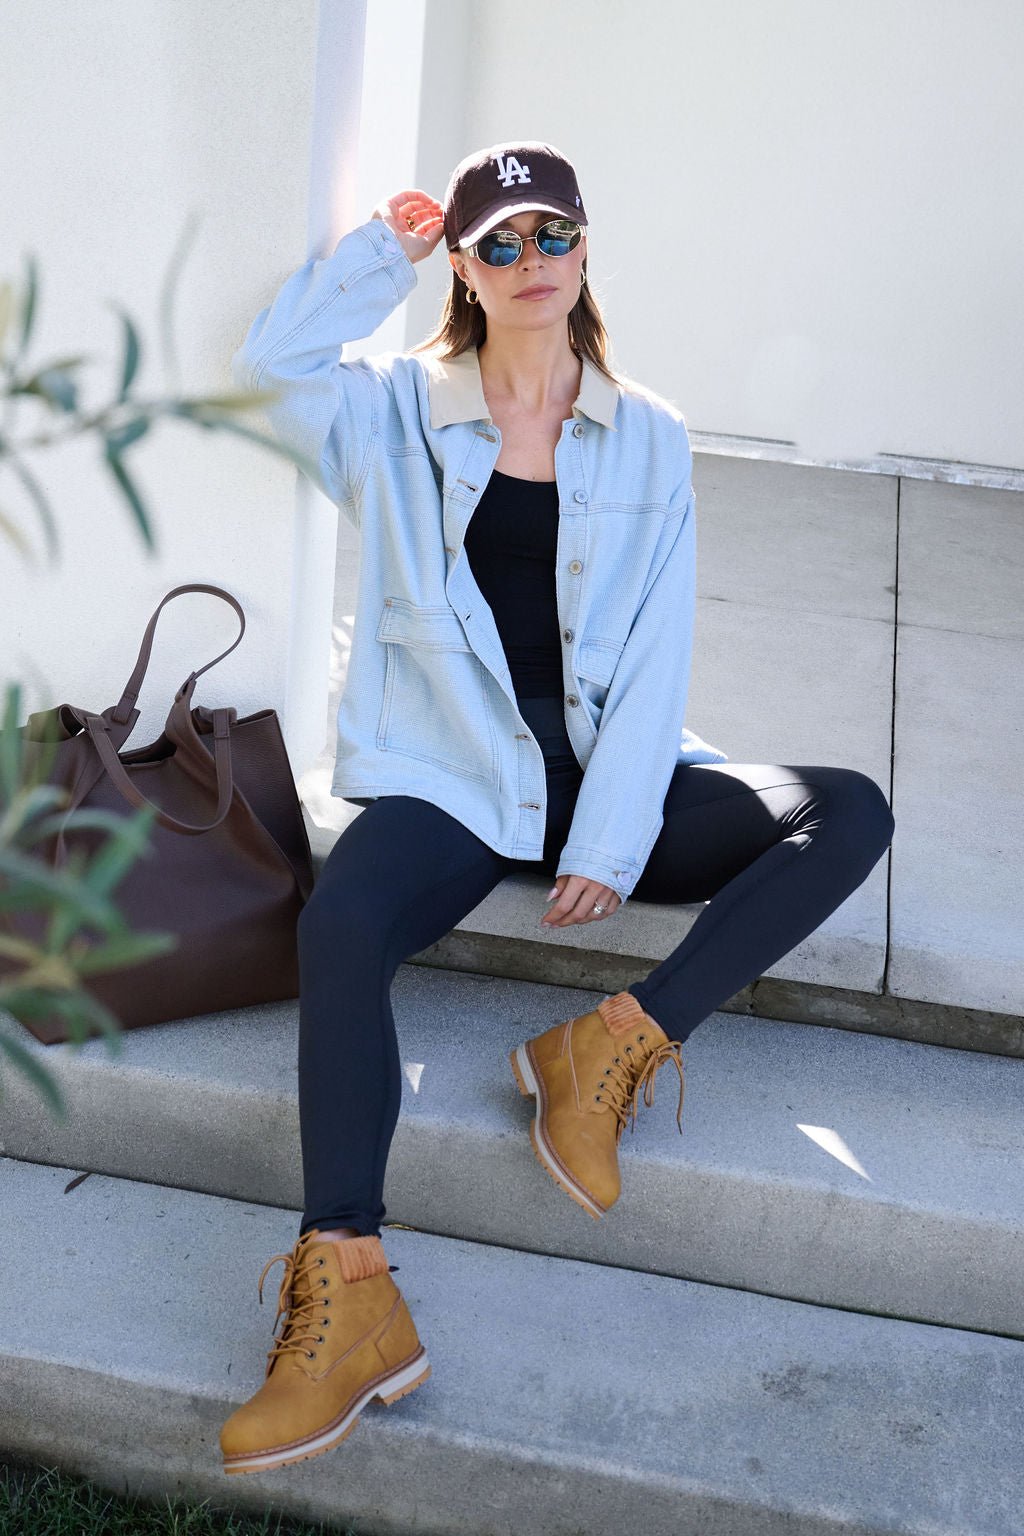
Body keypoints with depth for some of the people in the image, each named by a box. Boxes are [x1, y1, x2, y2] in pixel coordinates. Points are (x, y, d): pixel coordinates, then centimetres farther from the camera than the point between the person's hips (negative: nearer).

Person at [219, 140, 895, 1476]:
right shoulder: (397, 411, 10)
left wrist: (611, 835, -10)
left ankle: (614, 1044, -23)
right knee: (339, 926, -33)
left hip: (608, 767, 2)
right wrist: (380, 251, 3)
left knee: (851, 814, -19)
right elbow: (271, 368, -11)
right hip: (451, 771, -2)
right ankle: (348, 1293, -33)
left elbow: (656, 651, 2)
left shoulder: (650, 437, 10)